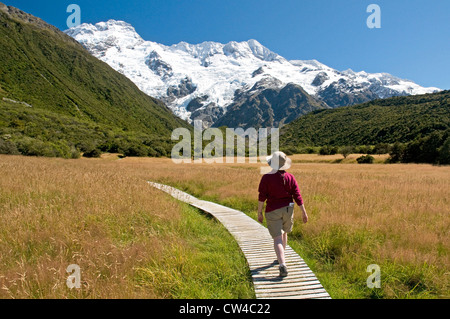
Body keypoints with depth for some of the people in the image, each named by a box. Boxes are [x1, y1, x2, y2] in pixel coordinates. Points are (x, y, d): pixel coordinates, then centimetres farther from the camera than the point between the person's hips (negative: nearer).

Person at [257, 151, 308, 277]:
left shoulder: (266, 178, -12)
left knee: (277, 238, -3)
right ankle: (281, 257, 42)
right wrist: (304, 212, 2)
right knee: (283, 233, 26)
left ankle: (283, 265, -17)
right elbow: (297, 196, -4)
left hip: (273, 211, -4)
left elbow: (262, 197, -12)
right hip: (288, 209, 4)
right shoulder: (290, 177, -4)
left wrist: (259, 212, -2)